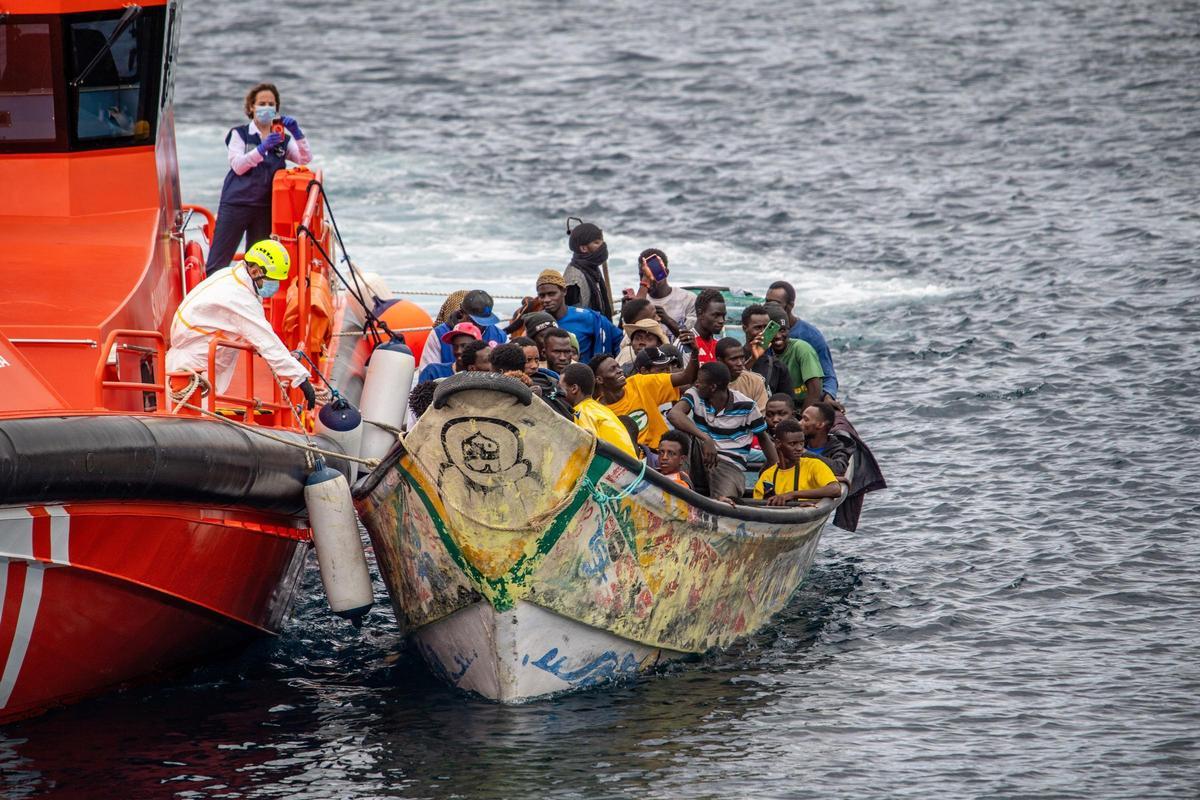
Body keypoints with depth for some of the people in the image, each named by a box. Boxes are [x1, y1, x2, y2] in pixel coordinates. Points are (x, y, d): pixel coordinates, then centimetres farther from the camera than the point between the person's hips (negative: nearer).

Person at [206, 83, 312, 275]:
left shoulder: (283, 140, 13)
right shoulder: (239, 134, 5)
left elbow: (305, 158, -3)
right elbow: (237, 165, -11)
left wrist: (297, 133, -18)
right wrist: (262, 148, -24)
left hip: (266, 208, 3)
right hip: (236, 204, -3)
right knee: (218, 262, -7)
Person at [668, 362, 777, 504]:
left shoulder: (746, 406, -5)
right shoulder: (695, 395, -3)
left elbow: (763, 439, 7)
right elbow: (674, 414, -23)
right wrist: (706, 439, -35)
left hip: (731, 464, -3)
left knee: (725, 500, -34)